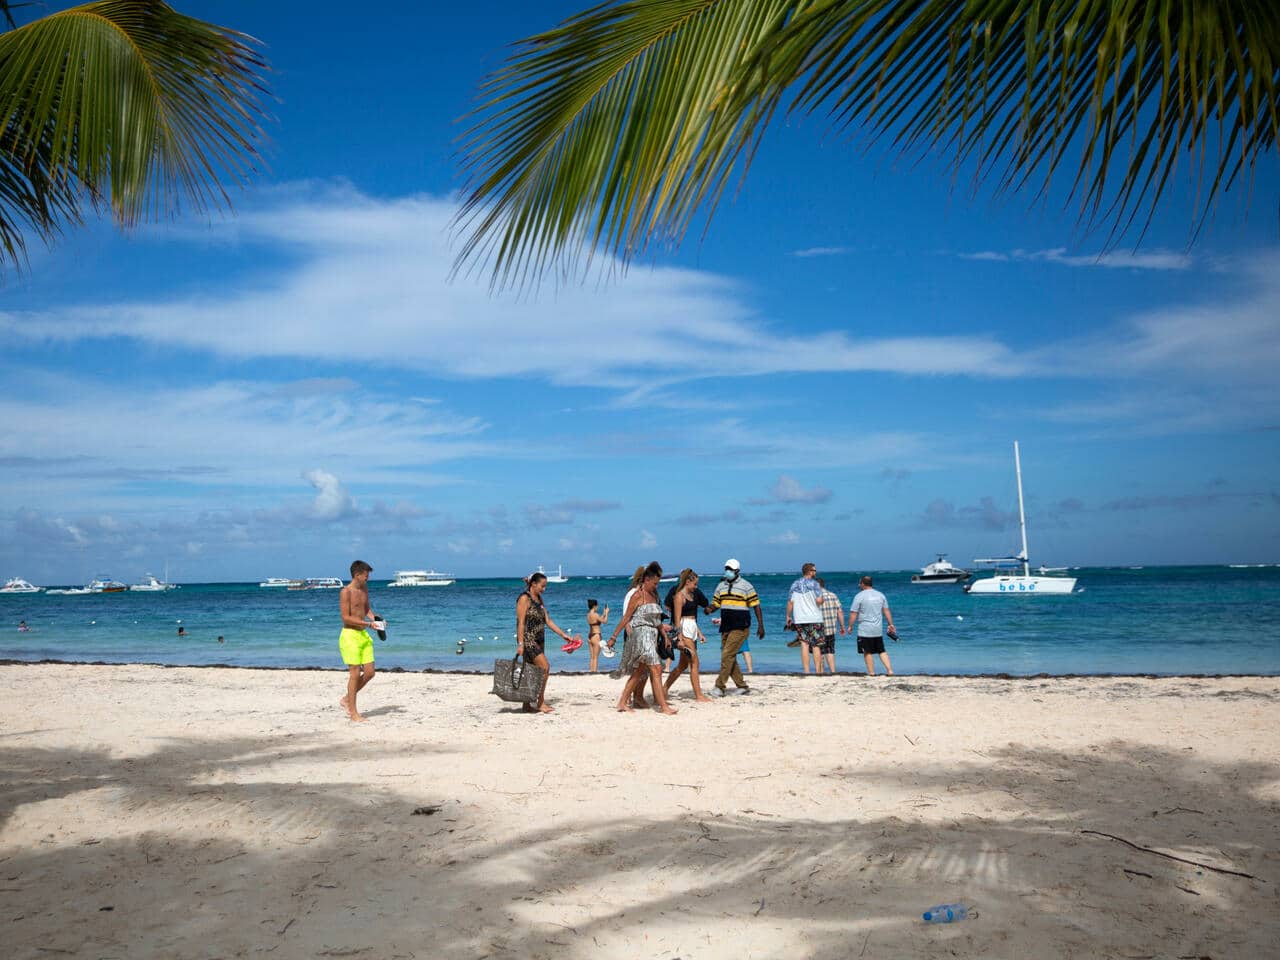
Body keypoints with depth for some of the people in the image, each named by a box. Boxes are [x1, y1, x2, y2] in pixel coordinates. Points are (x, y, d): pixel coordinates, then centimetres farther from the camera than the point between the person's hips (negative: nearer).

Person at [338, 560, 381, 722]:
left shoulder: (364, 588, 11)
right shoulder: (346, 592, -13)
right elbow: (346, 617, -17)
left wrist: (375, 619, 3)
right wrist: (368, 623, -21)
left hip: (363, 635, 8)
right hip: (350, 635, -8)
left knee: (369, 673, 6)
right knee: (355, 673, -4)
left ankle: (346, 699, 24)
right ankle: (353, 712, 6)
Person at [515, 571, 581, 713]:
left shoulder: (539, 599, 16)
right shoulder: (524, 598, -10)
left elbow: (548, 620, 17)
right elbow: (521, 622, -14)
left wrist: (563, 635, 12)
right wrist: (520, 644, -19)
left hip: (538, 640, 9)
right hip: (528, 639, -8)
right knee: (545, 667, -15)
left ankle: (527, 704, 13)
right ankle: (540, 702, -9)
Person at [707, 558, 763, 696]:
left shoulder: (746, 586, -4)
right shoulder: (721, 586, 13)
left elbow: (756, 606, -4)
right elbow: (715, 604, 15)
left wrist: (760, 626, -10)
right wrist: (709, 609, -9)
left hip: (740, 627, -7)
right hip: (725, 627, 7)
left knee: (727, 655, -14)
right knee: (730, 658, 8)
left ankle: (720, 685, -11)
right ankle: (742, 686, 18)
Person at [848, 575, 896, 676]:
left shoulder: (859, 596, -8)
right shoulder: (880, 595, 8)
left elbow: (853, 613, -9)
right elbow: (886, 611, 9)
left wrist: (850, 626, 1)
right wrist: (891, 624, 14)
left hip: (865, 630, -5)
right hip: (878, 630, 5)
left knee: (867, 652, 3)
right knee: (882, 651, 13)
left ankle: (871, 673, 4)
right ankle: (890, 670, 3)